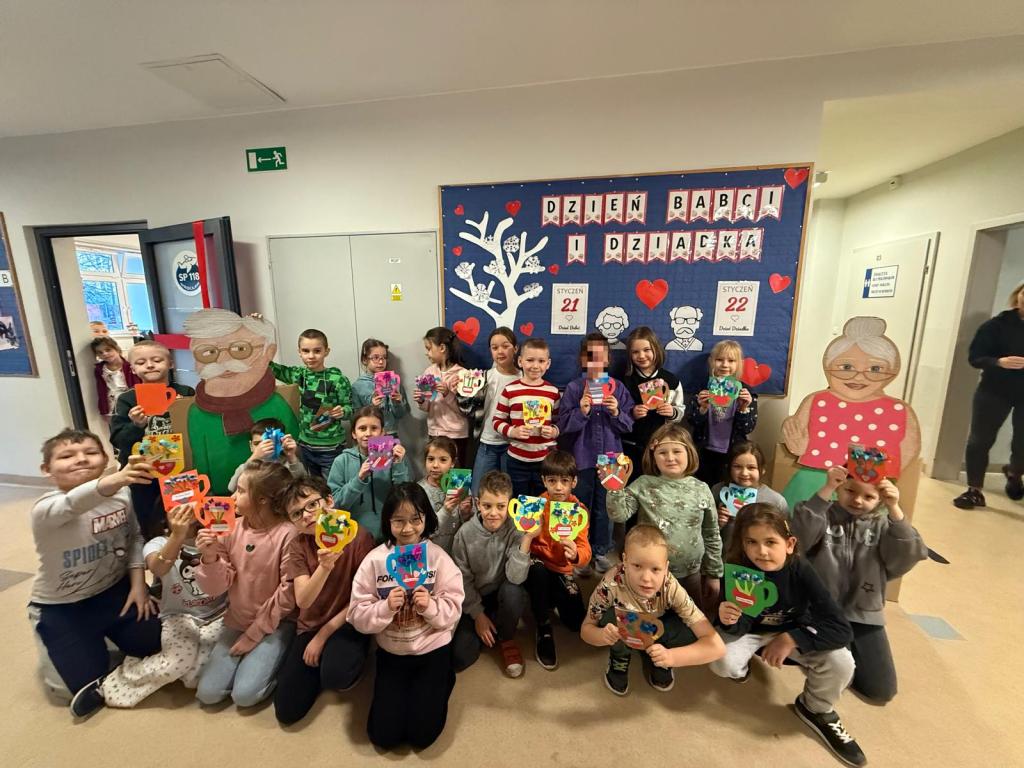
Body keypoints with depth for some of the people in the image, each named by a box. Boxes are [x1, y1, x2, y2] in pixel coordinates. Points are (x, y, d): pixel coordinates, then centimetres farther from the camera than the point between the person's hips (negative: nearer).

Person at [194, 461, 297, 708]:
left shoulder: (288, 534, -22)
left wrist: (255, 633, -10)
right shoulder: (232, 527, -6)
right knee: (208, 693, -1)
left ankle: (276, 658, 12)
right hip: (237, 622, 6)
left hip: (275, 625, -5)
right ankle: (251, 659, 23)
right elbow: (217, 588, -7)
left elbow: (288, 594, -16)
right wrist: (210, 557, -25)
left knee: (245, 694, -15)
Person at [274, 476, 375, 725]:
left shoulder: (359, 537, -20)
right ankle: (320, 667, 24)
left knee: (335, 676, -32)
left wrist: (323, 634, -10)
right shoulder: (298, 545, -7)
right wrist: (324, 567, -39)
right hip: (309, 627, 4)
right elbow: (303, 601, -19)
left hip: (347, 624, -4)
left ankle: (350, 661, 3)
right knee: (287, 711, -2)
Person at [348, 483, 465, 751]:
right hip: (391, 652, 2)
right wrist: (387, 607, -28)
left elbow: (453, 611, -13)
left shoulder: (438, 557, -15)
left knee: (422, 734, -1)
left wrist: (430, 606, -31)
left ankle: (442, 680, 26)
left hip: (433, 649, -1)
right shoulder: (374, 560, -13)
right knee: (383, 735, 2)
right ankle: (403, 689, 31)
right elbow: (358, 616, -11)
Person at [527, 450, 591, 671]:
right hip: (537, 565, -2)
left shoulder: (579, 510, -10)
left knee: (576, 622, -8)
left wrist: (575, 555, -42)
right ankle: (543, 628, -12)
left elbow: (585, 551, -18)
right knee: (538, 570, -36)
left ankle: (553, 599, 24)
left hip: (562, 570, 2)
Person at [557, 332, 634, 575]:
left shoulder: (618, 387, 1)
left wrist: (617, 413, -17)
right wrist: (581, 411, -21)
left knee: (605, 507, 14)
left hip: (610, 457, 2)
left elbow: (629, 425, 1)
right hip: (582, 457, -1)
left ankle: (601, 551, 32)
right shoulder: (574, 388, -4)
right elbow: (563, 426, -7)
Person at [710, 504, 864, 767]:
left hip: (793, 631, 1)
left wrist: (791, 639, -32)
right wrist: (730, 621, -46)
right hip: (751, 629, -1)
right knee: (723, 663, -26)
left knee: (841, 662, -25)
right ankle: (741, 666, 14)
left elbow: (842, 630, -29)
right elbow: (741, 627, -23)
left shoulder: (800, 570, -29)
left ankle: (815, 709, 8)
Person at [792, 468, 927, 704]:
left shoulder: (882, 525, 2)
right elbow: (801, 535, -30)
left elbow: (907, 558, -16)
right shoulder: (824, 516, -8)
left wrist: (895, 509, -26)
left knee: (882, 690, 2)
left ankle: (846, 651, 29)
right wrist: (826, 490, -34)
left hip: (864, 615, 4)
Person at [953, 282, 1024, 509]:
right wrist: (999, 362, -27)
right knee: (979, 440, 0)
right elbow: (975, 356, -9)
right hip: (995, 390, -2)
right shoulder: (998, 324, -6)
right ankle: (974, 491, 13)